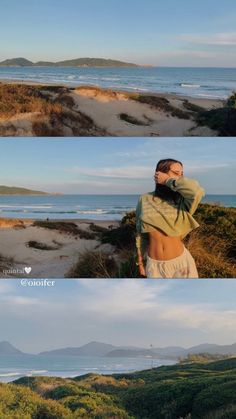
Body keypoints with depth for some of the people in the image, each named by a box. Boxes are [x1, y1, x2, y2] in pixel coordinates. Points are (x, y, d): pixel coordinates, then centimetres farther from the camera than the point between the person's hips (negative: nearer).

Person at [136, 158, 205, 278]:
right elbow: (140, 233, 7)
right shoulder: (145, 200, -2)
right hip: (155, 265, 1)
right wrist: (140, 261, 11)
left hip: (180, 261, -1)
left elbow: (197, 191, -31)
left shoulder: (181, 201, -7)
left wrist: (167, 180, -19)